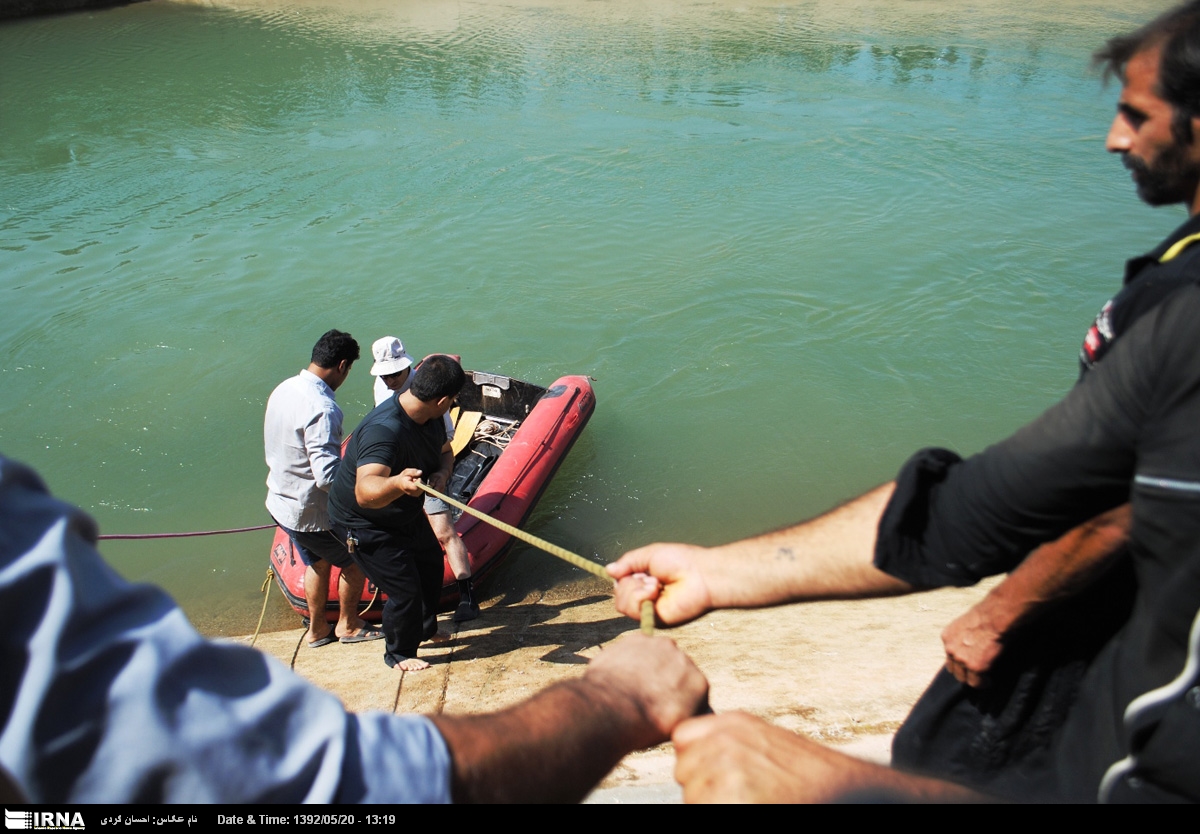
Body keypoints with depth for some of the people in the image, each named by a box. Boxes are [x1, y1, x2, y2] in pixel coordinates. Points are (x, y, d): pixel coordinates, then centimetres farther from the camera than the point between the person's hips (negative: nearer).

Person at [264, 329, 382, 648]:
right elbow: (328, 476, -33)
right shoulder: (322, 408, -30)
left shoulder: (283, 389, 0)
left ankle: (317, 629, 43)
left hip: (281, 503, 8)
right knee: (355, 559, 16)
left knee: (317, 562, 28)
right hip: (312, 514, -8)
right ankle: (348, 625, 33)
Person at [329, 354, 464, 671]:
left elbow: (445, 452, 3)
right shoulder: (384, 430, -40)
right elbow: (365, 493, -52)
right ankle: (398, 654, 26)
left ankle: (425, 628, 50)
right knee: (405, 590, -3)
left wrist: (441, 473, -20)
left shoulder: (430, 417, -13)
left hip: (405, 513, 9)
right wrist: (397, 484, -73)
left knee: (431, 562, 24)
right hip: (365, 524, -9)